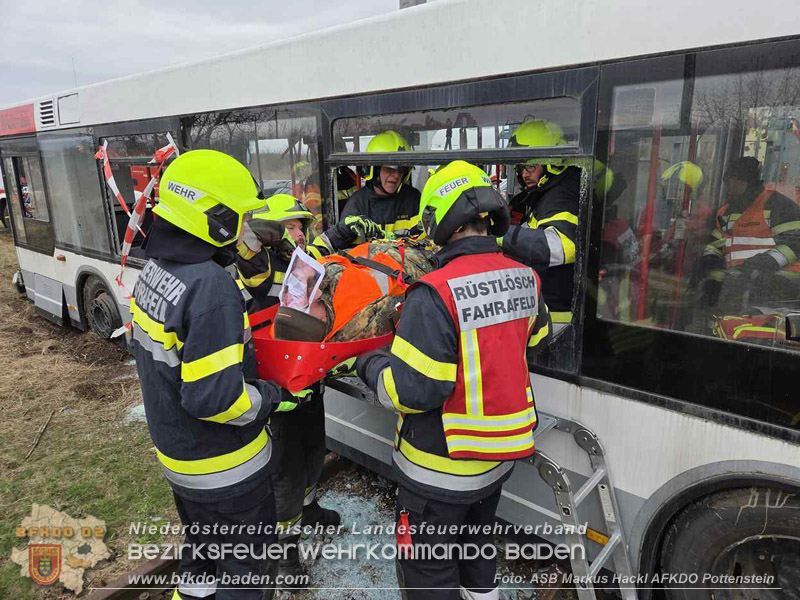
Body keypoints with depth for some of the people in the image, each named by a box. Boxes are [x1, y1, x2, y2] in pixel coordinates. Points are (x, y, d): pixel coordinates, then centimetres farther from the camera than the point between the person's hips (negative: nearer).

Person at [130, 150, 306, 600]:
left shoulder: (156, 269, -3)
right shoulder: (211, 285, -31)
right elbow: (214, 398, -32)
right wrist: (275, 398, -17)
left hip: (175, 449, 8)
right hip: (223, 466, -8)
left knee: (205, 543, 31)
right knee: (248, 561, 16)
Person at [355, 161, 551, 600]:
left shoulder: (435, 294, -29)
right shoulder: (525, 279, -7)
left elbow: (413, 389, -27)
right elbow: (536, 339, 11)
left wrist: (368, 366, -9)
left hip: (443, 466, -7)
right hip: (502, 453, 7)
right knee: (476, 538, 33)